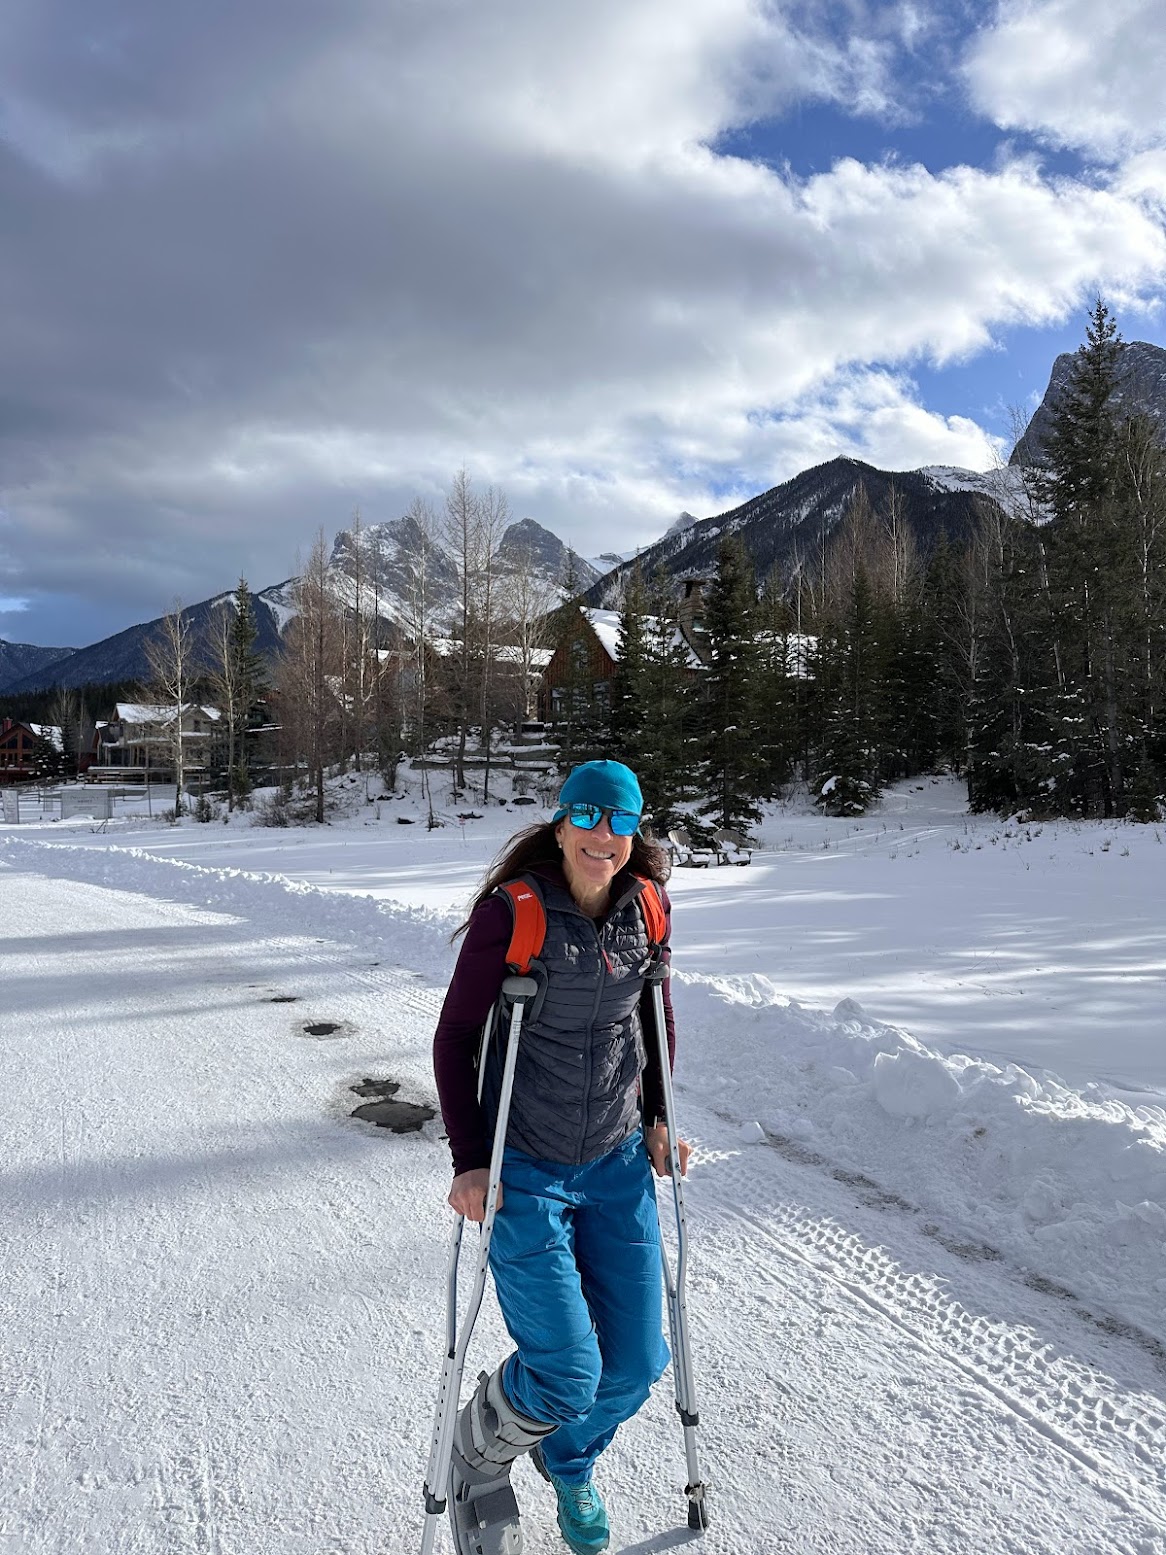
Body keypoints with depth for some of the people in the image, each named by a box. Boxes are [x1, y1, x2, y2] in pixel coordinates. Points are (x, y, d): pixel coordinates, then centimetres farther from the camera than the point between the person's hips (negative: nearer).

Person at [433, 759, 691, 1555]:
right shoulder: (512, 913, -18)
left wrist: (658, 1118, 8)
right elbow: (455, 1038, -10)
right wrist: (469, 1160, -12)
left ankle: (570, 1461, 45)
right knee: (566, 1373, -9)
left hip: (618, 1165, 5)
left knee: (635, 1364, 10)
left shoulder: (646, 911, -4)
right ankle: (480, 1459, 27)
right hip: (523, 1169, -5)